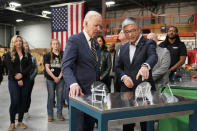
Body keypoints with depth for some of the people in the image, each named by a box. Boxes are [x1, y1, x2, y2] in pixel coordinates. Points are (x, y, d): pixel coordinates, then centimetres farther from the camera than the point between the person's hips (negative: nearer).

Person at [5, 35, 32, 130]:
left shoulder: (27, 55, 11)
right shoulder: (9, 55, 4)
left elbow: (30, 66, 0)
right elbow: (10, 68, -4)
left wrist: (22, 74, -16)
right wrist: (18, 79, -12)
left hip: (25, 80, 3)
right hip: (13, 81, -3)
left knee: (23, 101, 4)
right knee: (15, 101, -8)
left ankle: (20, 121, 16)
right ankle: (12, 123, 6)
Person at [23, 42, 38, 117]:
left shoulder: (32, 57, 8)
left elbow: (36, 68, 5)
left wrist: (32, 77, -6)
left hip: (30, 80, 2)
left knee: (28, 95, 6)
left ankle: (26, 111, 18)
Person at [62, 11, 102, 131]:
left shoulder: (96, 44, 15)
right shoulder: (74, 40, -9)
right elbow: (66, 67, -19)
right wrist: (73, 84, -36)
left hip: (93, 93, 7)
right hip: (79, 92, -7)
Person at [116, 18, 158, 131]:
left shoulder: (148, 44, -5)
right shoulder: (123, 48, 12)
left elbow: (153, 57, -26)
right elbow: (119, 67, 16)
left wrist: (145, 66, -48)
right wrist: (123, 77, -6)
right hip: (127, 89, 5)